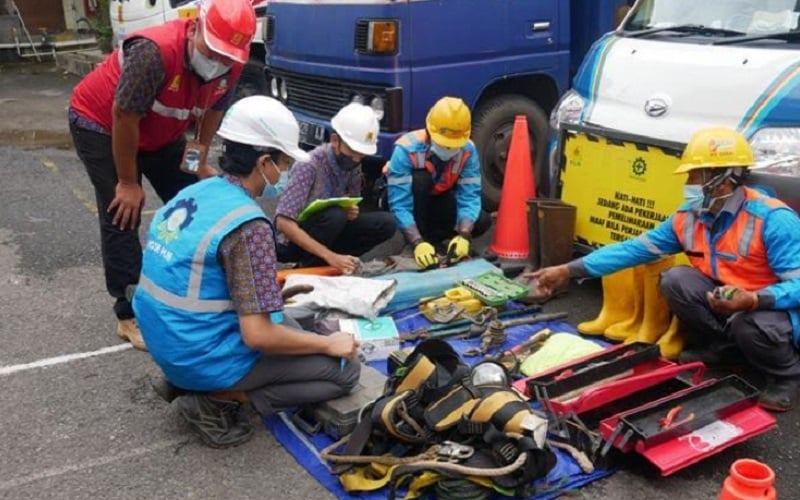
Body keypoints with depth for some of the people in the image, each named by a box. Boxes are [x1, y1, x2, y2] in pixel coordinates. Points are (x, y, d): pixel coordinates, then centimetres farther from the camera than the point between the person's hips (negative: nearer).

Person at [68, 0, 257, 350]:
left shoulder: (230, 65, -18)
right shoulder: (155, 52, -38)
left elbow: (213, 110, 1)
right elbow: (124, 117, -30)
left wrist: (199, 161, 1)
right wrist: (128, 183, -21)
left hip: (161, 132, 6)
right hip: (101, 124, -6)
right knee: (122, 217, -9)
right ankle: (130, 316, -1)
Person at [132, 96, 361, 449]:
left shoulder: (192, 193, 3)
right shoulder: (249, 225, -23)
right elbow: (258, 335, -24)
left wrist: (268, 288, 20)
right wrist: (329, 344, -9)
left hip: (169, 345, 9)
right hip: (206, 357, -9)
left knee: (288, 322, 28)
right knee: (344, 369, -1)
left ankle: (189, 380, 12)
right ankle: (217, 400, -6)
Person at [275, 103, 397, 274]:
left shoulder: (353, 166, -5)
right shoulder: (309, 165, -25)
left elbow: (352, 206, 11)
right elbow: (284, 222, -32)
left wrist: (351, 212, -15)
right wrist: (330, 256, -37)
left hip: (328, 236, 7)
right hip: (296, 242, -6)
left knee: (385, 223, -12)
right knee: (335, 215, -34)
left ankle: (322, 263, -6)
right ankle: (308, 267, -11)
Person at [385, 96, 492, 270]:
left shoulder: (468, 150, -22)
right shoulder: (407, 149, -33)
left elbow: (470, 196, -24)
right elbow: (399, 205, -37)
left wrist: (463, 236, -41)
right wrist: (418, 243, -48)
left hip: (439, 199, 3)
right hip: (411, 201, -3)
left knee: (482, 222, -19)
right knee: (420, 178, -36)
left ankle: (432, 236, -2)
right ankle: (422, 239, -19)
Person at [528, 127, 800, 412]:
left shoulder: (773, 219, -26)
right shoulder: (688, 218, -6)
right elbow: (634, 249, -4)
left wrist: (752, 301, -49)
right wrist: (569, 270, -9)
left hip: (775, 306, -5)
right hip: (725, 297, 6)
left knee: (751, 326, -38)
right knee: (674, 280, -17)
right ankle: (721, 347, 5)